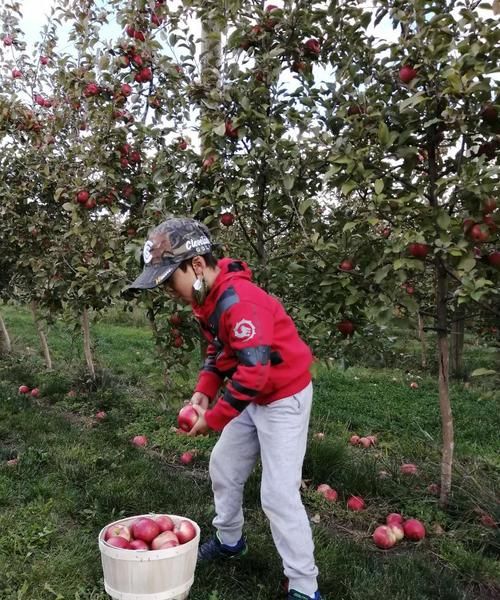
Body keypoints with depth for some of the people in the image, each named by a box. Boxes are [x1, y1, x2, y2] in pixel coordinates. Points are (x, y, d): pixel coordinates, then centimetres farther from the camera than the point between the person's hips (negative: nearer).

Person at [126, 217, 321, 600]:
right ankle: (230, 541, 41)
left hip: (284, 398, -9)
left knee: (279, 494, -6)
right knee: (223, 465, 19)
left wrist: (213, 418, -23)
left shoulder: (239, 300, -30)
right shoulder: (208, 297, 1)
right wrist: (204, 391, -2)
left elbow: (254, 372, -34)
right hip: (253, 398, 10)